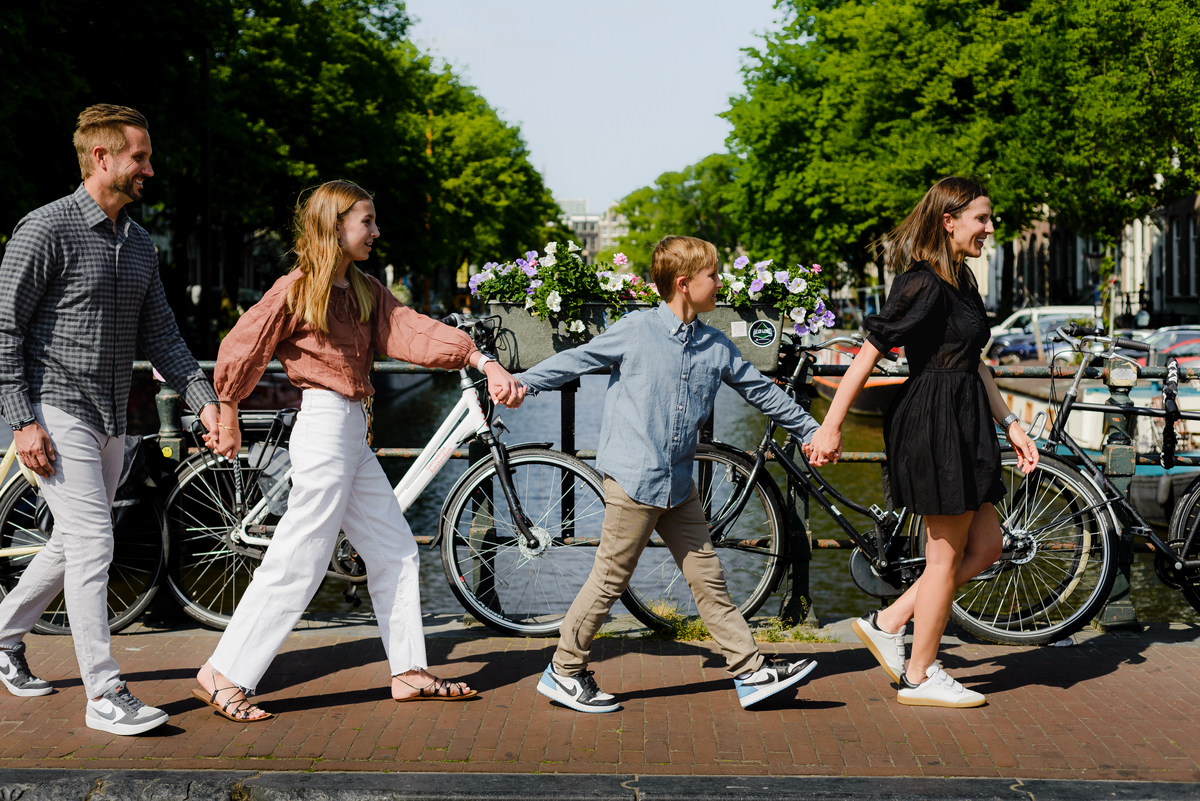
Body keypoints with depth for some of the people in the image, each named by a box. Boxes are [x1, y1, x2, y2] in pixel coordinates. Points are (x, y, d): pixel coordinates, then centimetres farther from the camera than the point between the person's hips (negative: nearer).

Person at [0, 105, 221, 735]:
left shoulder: (139, 244, 13)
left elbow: (159, 333, 15)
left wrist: (204, 399, 2)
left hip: (109, 421, 8)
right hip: (55, 414, -8)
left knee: (75, 544, 16)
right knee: (92, 541, -13)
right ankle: (104, 695, -9)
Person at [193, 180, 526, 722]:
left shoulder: (366, 292, 12)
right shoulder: (297, 289, -10)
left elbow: (411, 332, -2)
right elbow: (239, 352, -6)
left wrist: (483, 361, -15)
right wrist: (228, 419, 3)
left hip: (352, 434, 9)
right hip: (324, 428, -9)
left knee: (395, 551, 11)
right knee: (298, 561, -7)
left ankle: (409, 672, 20)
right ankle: (223, 676, -1)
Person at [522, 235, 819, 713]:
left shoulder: (716, 347, 10)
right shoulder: (636, 330, -6)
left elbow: (760, 391, 20)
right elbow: (576, 361, 0)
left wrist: (811, 431, 25)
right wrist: (521, 383, -4)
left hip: (679, 484, 6)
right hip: (633, 479, -6)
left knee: (707, 578, 9)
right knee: (610, 580, 0)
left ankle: (751, 672, 12)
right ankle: (564, 672, 13)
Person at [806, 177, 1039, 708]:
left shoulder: (960, 282, 15)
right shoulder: (922, 284, -15)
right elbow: (868, 354, -17)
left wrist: (1011, 426, 13)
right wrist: (830, 427, -18)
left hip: (964, 425, 10)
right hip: (933, 423, -10)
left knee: (985, 548, 13)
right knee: (946, 557, 0)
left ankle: (887, 624, 19)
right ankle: (920, 677, 13)